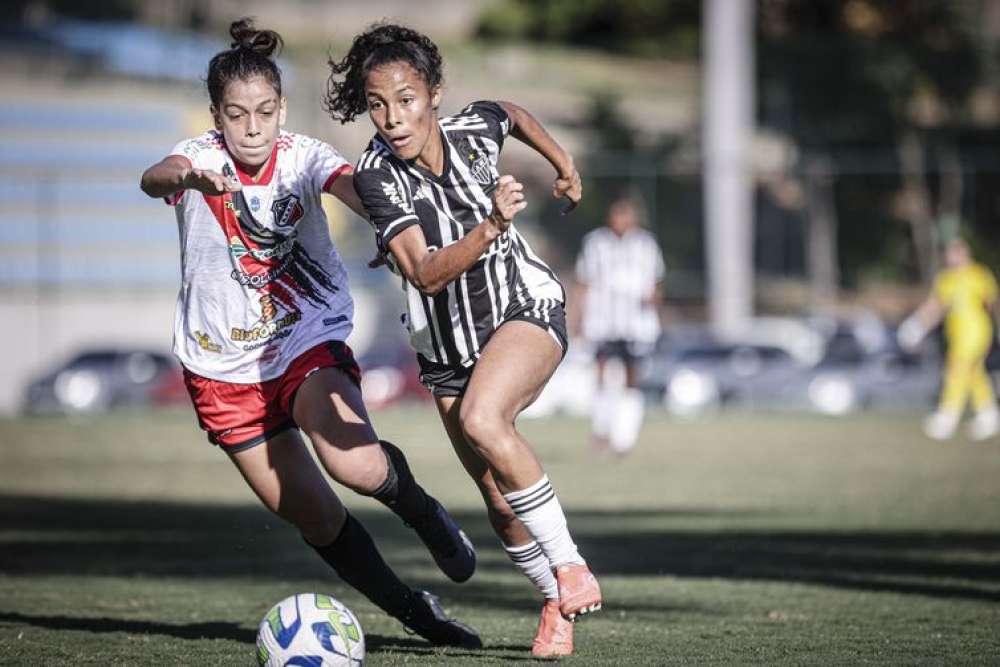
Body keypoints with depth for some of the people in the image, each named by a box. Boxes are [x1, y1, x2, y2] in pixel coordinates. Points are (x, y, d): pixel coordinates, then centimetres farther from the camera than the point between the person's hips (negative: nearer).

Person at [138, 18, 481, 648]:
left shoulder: (303, 157, -13)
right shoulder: (202, 156, -14)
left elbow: (356, 189, -34)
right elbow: (155, 177, -38)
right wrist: (189, 178, -63)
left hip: (309, 340, -1)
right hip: (225, 365, 1)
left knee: (355, 463, -28)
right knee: (313, 515, 3)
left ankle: (424, 513, 6)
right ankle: (412, 608, 24)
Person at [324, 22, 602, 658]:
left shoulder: (475, 128, -14)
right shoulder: (377, 174, -21)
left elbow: (513, 113, 13)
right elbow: (425, 274, -32)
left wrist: (563, 163, 17)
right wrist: (491, 225, -44)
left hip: (526, 308, -2)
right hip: (448, 343, 2)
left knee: (482, 419, -32)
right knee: (500, 500, 5)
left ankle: (569, 565, -23)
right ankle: (557, 604, 29)